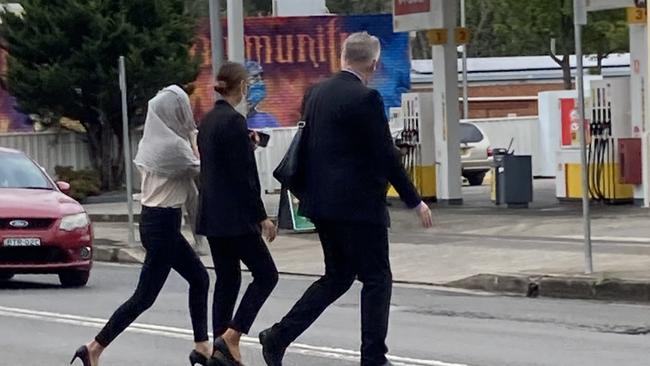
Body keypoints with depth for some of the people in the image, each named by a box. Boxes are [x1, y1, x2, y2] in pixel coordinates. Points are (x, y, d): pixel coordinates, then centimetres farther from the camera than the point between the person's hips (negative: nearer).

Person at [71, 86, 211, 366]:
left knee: (199, 279, 16)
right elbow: (201, 169, -8)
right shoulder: (174, 146, -19)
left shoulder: (151, 141, 7)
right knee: (144, 297, -6)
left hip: (152, 217, 10)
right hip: (163, 224, -10)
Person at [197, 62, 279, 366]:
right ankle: (230, 338, -11)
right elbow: (244, 176, -18)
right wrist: (261, 217, -14)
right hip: (234, 216, -9)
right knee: (265, 274, -1)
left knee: (226, 279, 13)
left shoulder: (208, 120, 11)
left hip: (211, 215, 9)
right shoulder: (234, 121, -16)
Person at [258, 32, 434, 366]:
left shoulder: (316, 94, 9)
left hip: (321, 201, 8)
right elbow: (385, 156, -14)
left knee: (338, 276, 17)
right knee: (377, 279, 3)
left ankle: (279, 336, 9)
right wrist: (415, 202, -6)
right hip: (358, 204, -8)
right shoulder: (366, 99, -15)